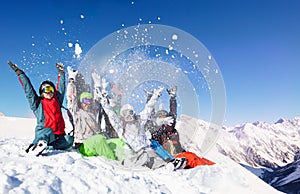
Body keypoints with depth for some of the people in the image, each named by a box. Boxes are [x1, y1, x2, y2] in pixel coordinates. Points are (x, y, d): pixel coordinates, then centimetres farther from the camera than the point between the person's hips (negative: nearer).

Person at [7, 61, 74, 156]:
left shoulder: (57, 100, 19)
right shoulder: (37, 103, 10)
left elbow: (61, 89, 26)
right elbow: (28, 89, 8)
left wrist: (61, 73, 29)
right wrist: (20, 73, 6)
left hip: (58, 135, 4)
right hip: (43, 134, -3)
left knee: (69, 139, -29)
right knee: (49, 132, -39)